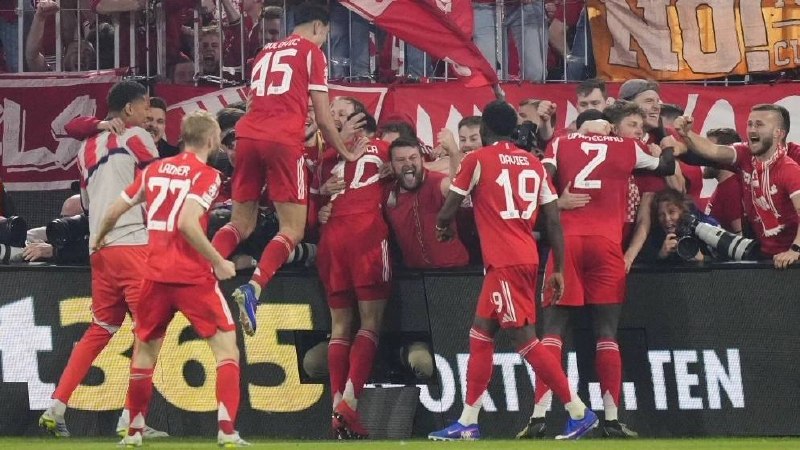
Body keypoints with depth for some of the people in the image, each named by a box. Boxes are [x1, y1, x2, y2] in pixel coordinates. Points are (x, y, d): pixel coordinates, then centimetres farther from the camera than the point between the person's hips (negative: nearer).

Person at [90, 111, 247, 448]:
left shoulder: (154, 170, 10)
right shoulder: (207, 175, -6)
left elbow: (114, 211, 15)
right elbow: (187, 223, -21)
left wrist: (99, 239, 35)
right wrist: (218, 262, -14)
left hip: (156, 274, 5)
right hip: (193, 276, -5)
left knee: (145, 349, 19)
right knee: (226, 346, 1)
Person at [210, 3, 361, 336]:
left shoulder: (266, 53, 26)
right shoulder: (312, 52, 8)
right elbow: (323, 120, 6)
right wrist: (347, 154, 20)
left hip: (247, 135, 6)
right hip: (282, 140, -6)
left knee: (241, 224, 15)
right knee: (293, 229, -1)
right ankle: (253, 288, -23)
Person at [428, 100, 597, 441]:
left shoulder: (477, 160, -4)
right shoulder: (533, 164, 12)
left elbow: (448, 211, 2)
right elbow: (554, 221, 8)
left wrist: (443, 228, 25)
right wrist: (559, 270, 12)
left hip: (505, 262, -8)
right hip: (526, 258, 8)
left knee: (524, 338, -6)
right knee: (480, 334, 14)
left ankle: (579, 412, -9)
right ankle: (467, 423, 16)